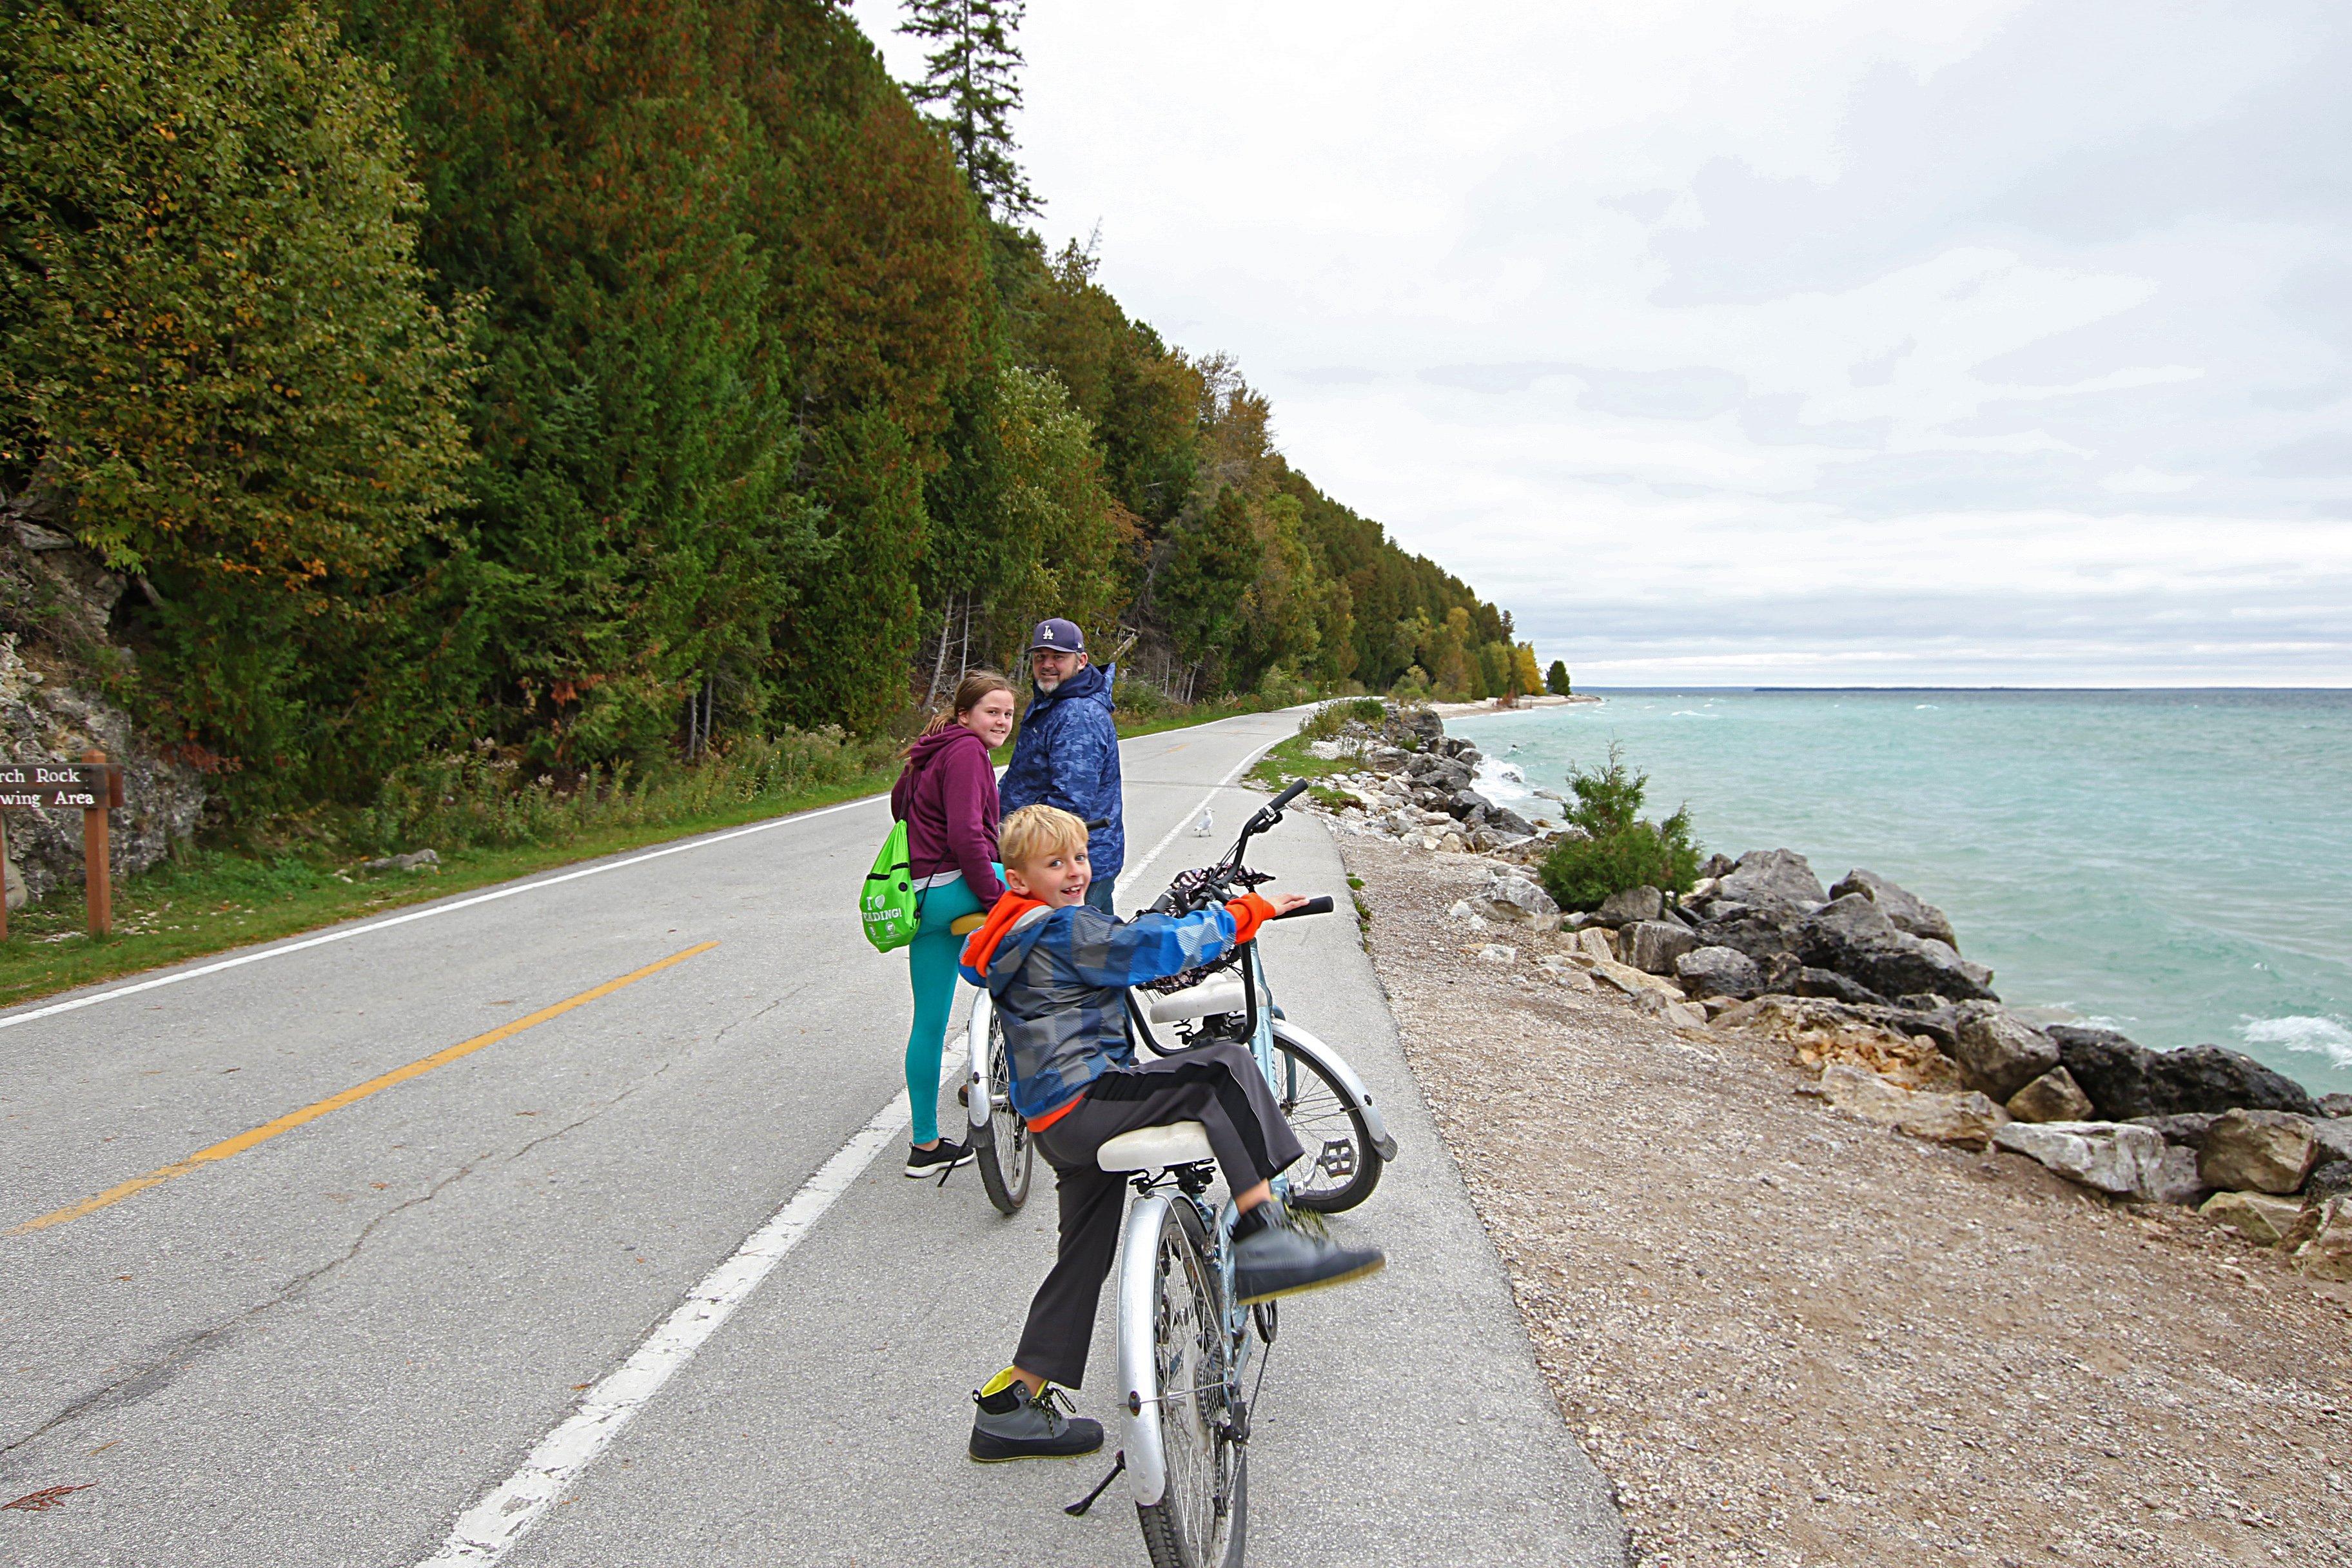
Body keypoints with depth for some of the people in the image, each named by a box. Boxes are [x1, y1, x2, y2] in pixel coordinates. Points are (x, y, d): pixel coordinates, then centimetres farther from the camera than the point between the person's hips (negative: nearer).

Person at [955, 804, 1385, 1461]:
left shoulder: (1014, 937, 18)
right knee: (1224, 1068, -16)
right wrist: (1247, 913, -10)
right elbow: (1155, 945, -19)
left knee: (1084, 1256, 18)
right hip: (1085, 1102, -11)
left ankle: (1010, 1406, 27)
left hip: (1056, 1125, 11)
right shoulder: (1066, 930, -13)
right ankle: (1264, 1240, -20)